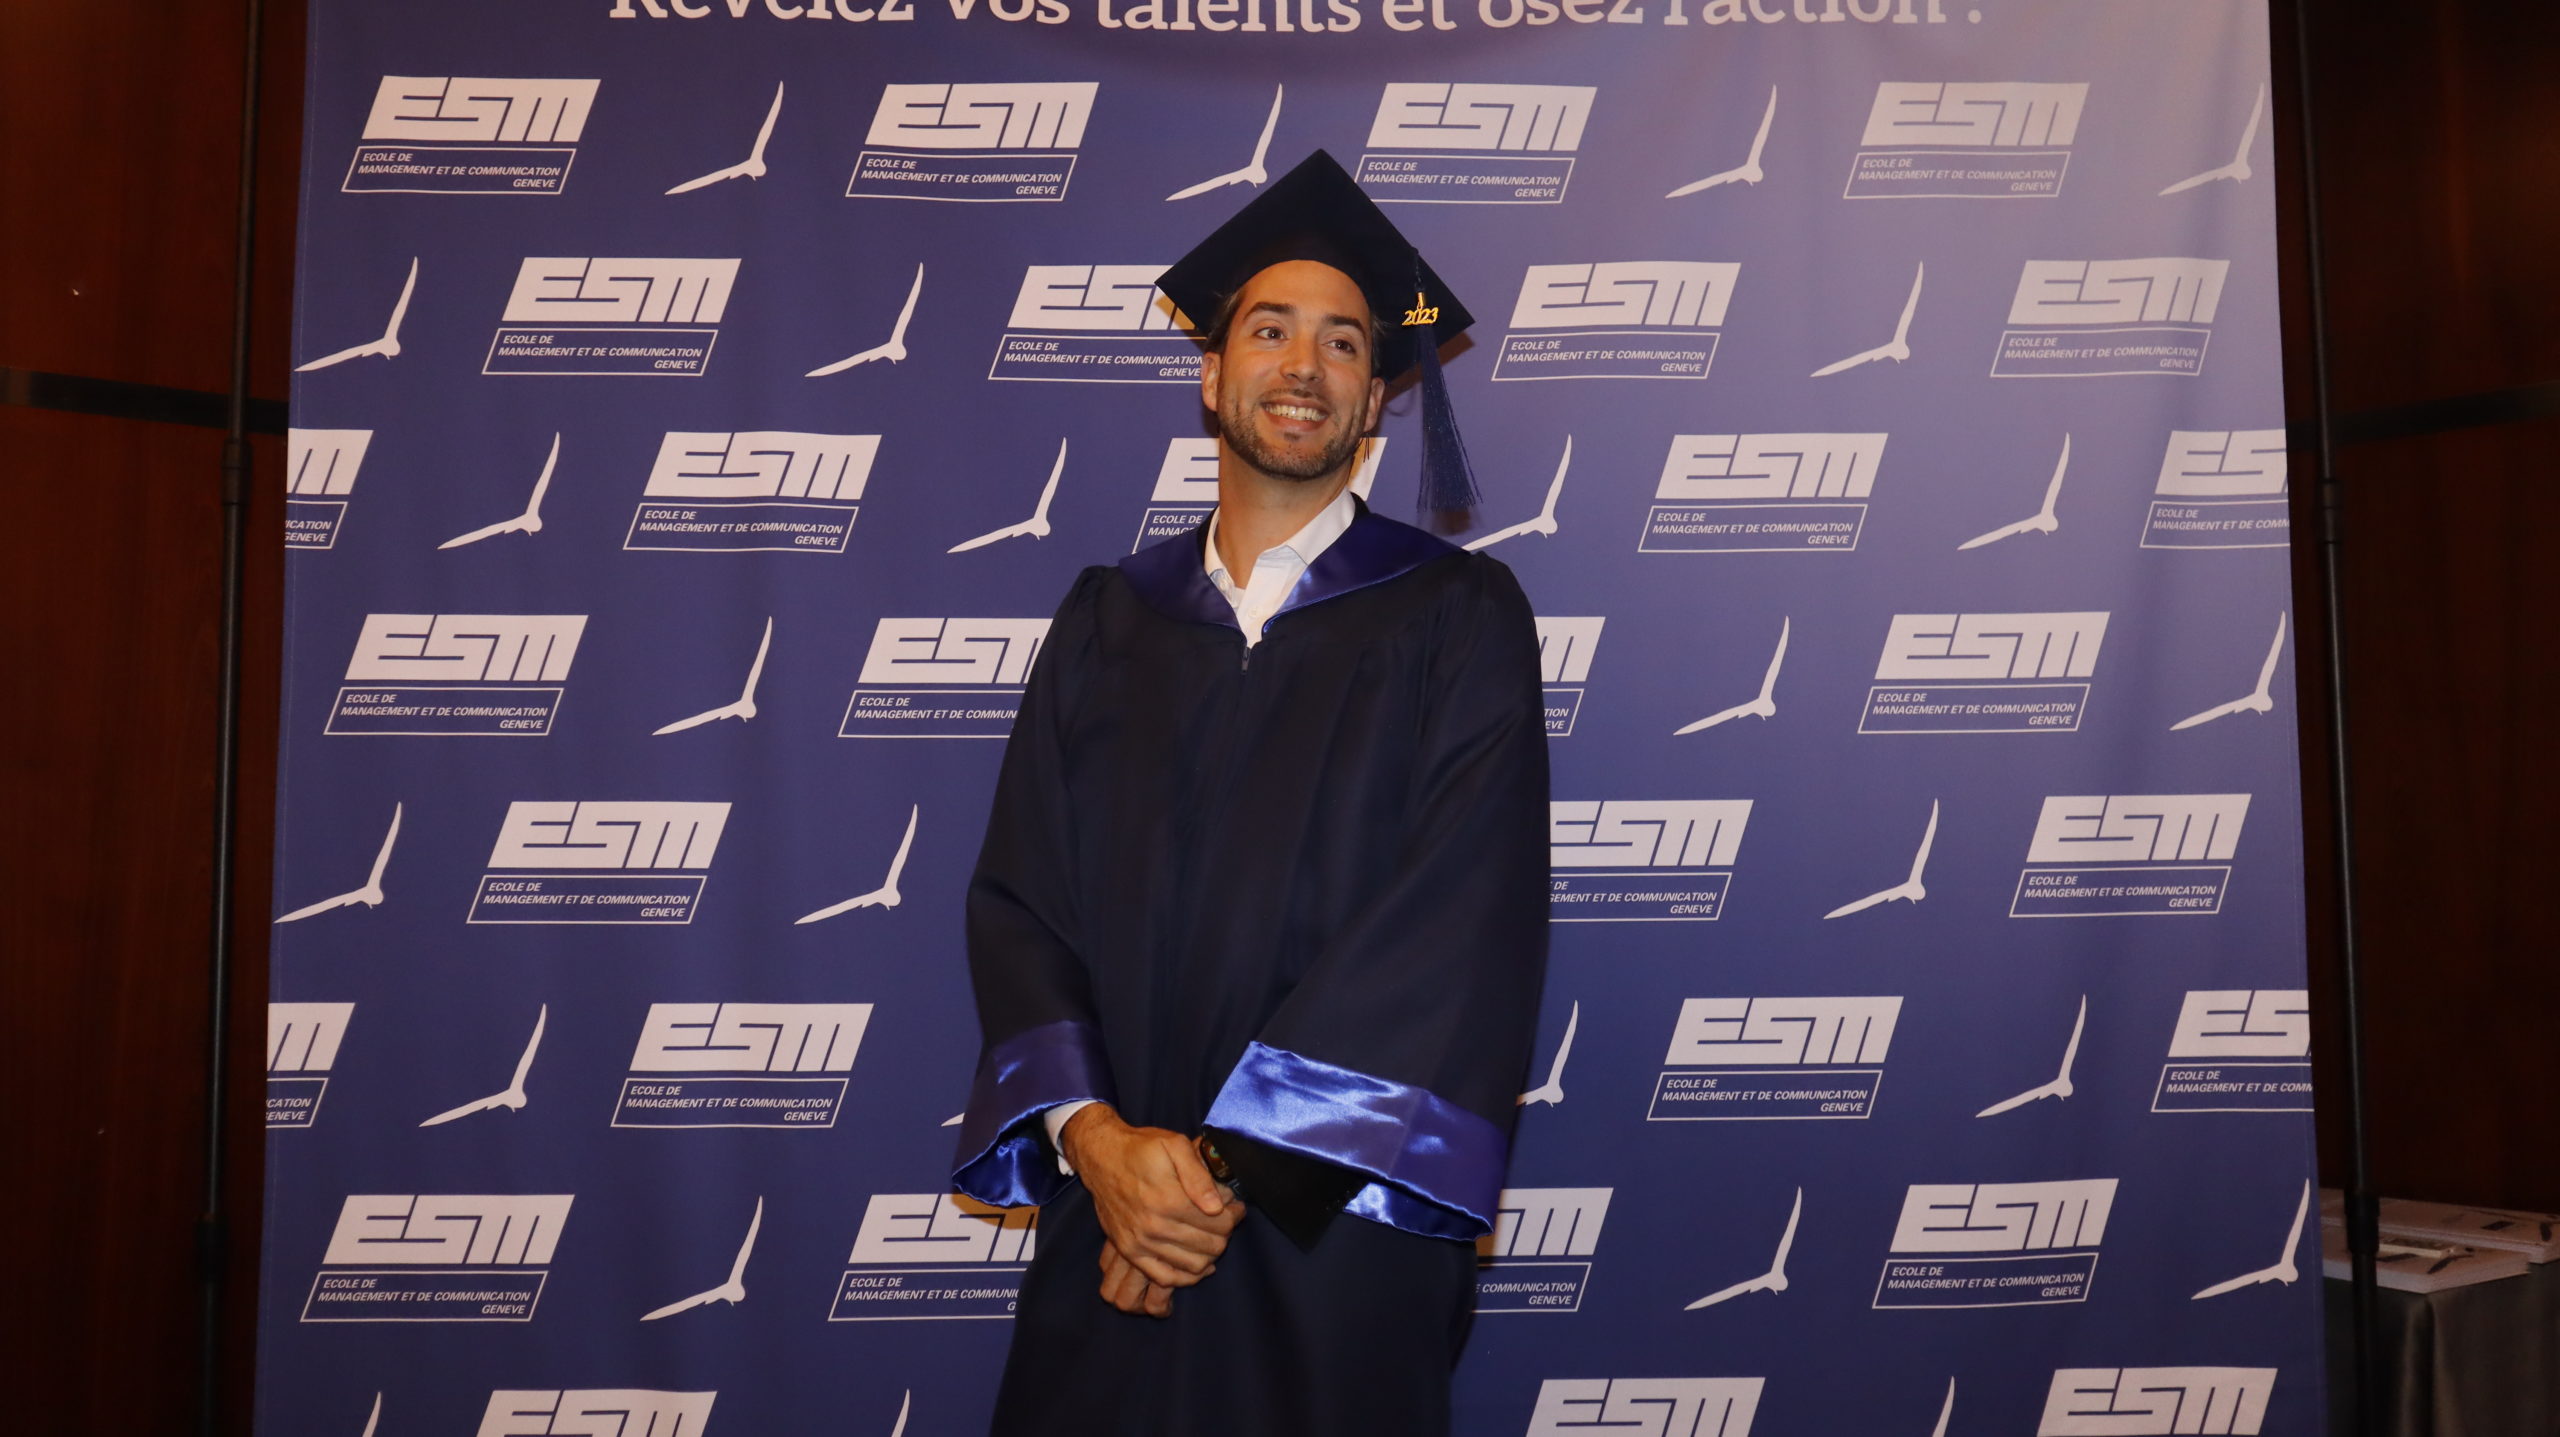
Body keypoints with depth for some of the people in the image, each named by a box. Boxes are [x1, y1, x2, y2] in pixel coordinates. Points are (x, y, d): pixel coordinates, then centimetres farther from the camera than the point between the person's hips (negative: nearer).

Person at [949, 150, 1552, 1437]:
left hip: (1336, 1235, -2)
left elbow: (1459, 924, -13)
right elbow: (1017, 897, 1)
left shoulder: (1457, 621, -4)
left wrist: (1231, 1165, -16)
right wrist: (1094, 1137, -14)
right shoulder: (1106, 622, 7)